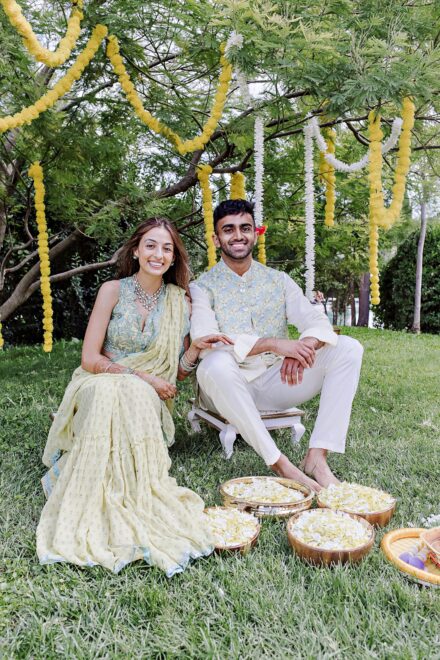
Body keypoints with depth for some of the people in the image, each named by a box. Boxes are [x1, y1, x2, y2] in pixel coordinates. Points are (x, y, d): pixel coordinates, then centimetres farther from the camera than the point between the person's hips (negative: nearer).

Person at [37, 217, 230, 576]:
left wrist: (197, 347, -11)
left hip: (147, 397, 2)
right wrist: (141, 376, -15)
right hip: (100, 387, -1)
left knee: (132, 399, -35)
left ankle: (132, 496, -24)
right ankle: (96, 505, -27)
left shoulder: (179, 301, 5)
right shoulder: (113, 291, -4)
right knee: (110, 394, -37)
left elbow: (176, 373, 8)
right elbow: (90, 360, -7)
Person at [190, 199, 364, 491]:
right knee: (216, 364, -38)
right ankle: (279, 463, -31)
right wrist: (272, 344, -32)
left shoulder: (278, 280, 8)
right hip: (228, 389, -3)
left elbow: (319, 322, -5)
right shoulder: (203, 287, -3)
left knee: (349, 348, -13)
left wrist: (303, 346, -30)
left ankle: (317, 458, -22)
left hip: (275, 382, 4)